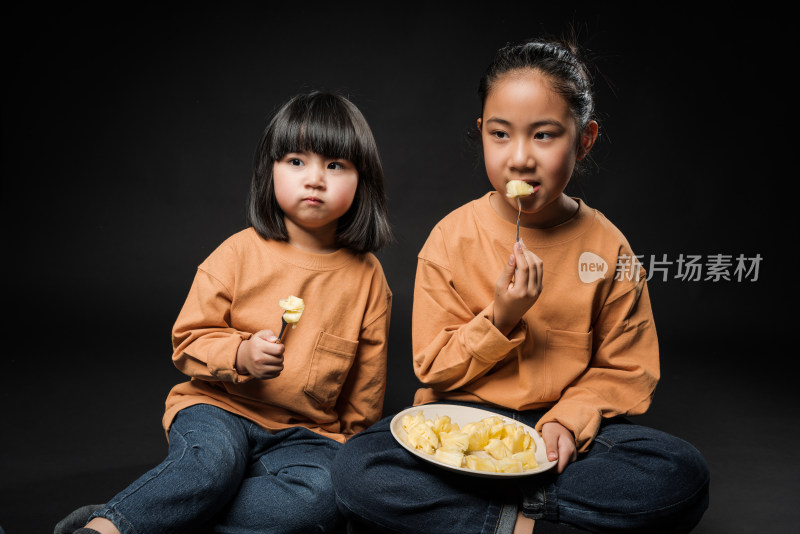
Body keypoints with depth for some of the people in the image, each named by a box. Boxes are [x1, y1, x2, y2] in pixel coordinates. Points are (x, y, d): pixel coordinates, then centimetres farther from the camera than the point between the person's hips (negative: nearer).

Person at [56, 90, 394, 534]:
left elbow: (366, 383, 10)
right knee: (213, 459, -36)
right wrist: (240, 355, -19)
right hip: (221, 406, -2)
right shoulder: (239, 254, -4)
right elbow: (188, 339, 0)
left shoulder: (367, 276, 1)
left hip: (307, 432, 2)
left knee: (324, 497, -29)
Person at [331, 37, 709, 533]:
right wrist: (499, 320, -19)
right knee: (357, 470, -27)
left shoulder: (607, 246, -3)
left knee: (685, 474, -26)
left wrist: (568, 420, -16)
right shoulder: (453, 238, -5)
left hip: (559, 424, 2)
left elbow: (624, 369, 2)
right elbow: (435, 369, -2)